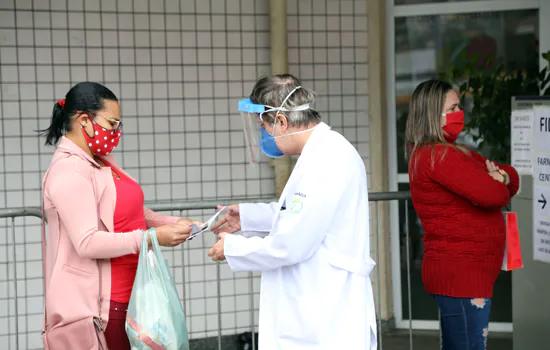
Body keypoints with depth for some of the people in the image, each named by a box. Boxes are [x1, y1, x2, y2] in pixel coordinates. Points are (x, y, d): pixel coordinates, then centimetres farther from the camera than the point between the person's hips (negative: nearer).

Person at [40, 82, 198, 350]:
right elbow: (87, 243, -23)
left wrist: (172, 224, 7)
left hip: (125, 296, 9)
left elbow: (130, 211, 24)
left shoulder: (102, 161, 13)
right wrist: (153, 238, -23)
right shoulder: (68, 172, -16)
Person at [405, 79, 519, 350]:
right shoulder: (439, 156, -14)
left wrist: (501, 177, -8)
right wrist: (497, 184, 1)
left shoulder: (453, 151, 18)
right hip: (461, 273, -11)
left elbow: (512, 179, 16)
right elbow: (492, 195, -23)